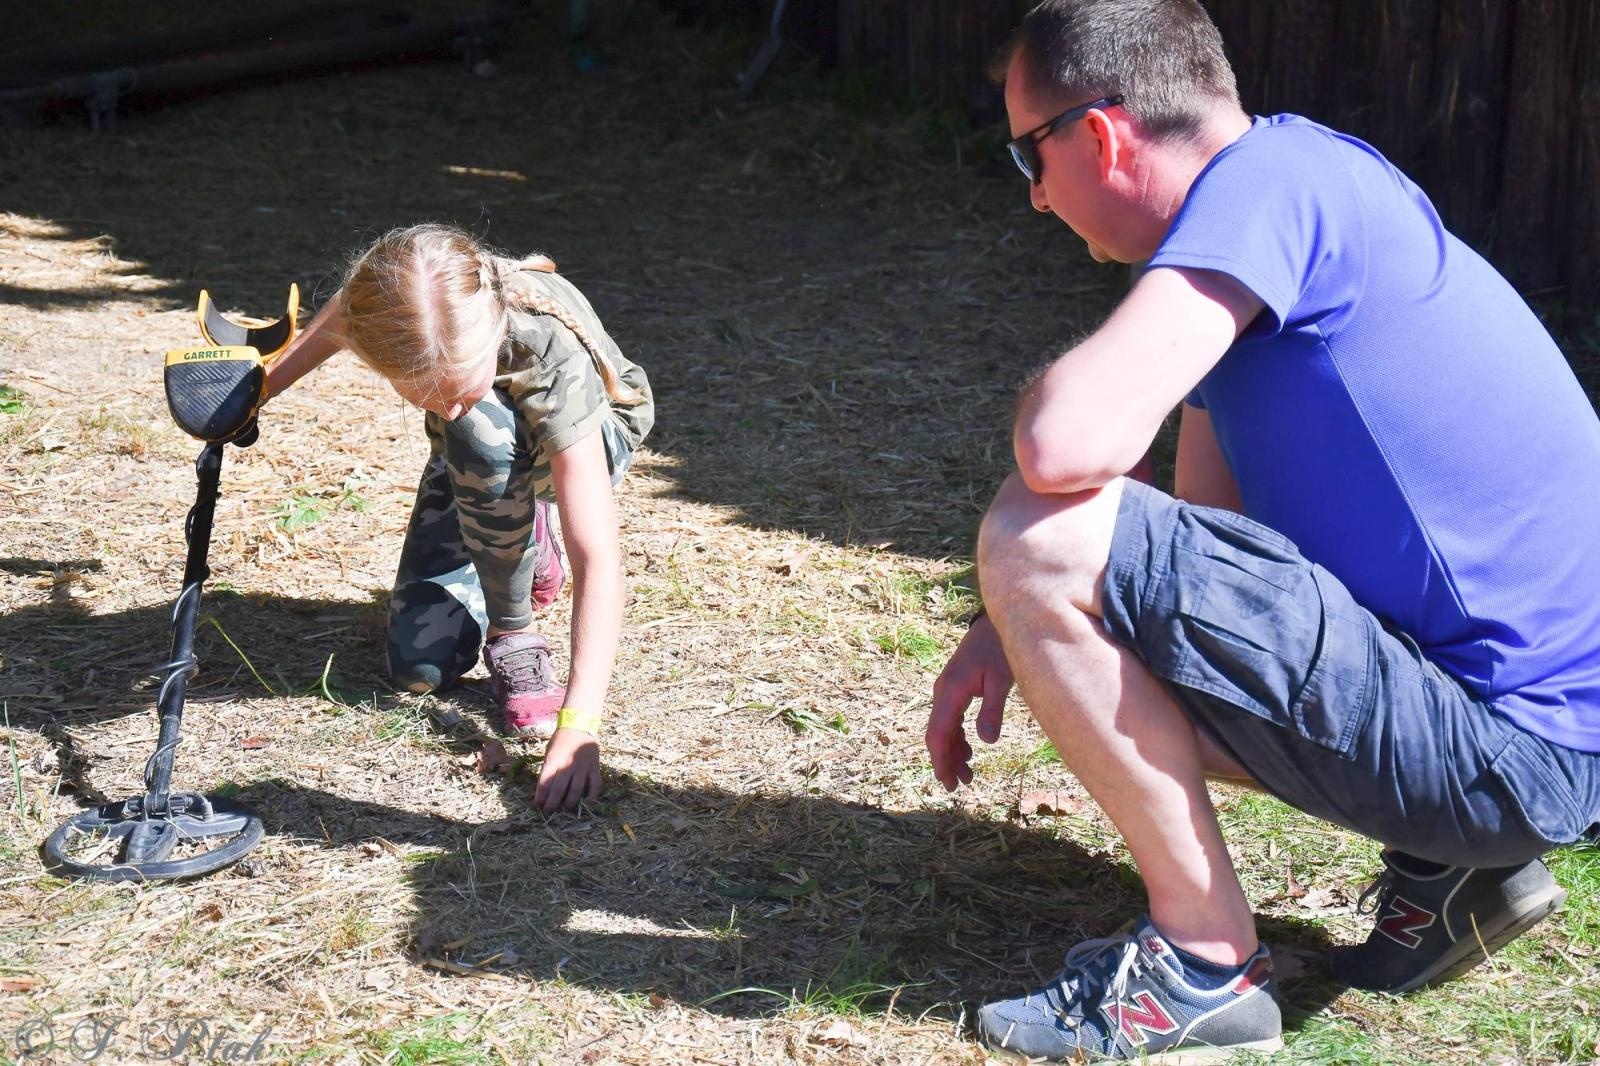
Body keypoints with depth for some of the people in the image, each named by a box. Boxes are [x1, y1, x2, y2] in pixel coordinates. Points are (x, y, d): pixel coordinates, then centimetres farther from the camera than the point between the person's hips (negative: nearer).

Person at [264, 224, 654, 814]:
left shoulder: (550, 354, -44)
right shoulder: (383, 306, -34)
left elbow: (598, 559, -47)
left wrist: (578, 728, -55)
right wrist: (264, 386, 11)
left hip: (592, 438, -4)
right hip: (474, 459, 4)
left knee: (481, 430, -40)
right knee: (419, 667, -10)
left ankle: (514, 638, -17)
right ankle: (527, 551, 19)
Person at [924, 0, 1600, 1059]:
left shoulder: (1270, 176, -16)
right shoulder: (1282, 204, 15)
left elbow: (1071, 444, -29)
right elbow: (1201, 525, 18)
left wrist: (1041, 400, -5)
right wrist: (1018, 633, 6)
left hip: (1510, 749, -10)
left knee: (1040, 539, -18)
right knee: (1102, 663, 24)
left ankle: (1207, 961, -5)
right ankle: (1447, 862, 15)